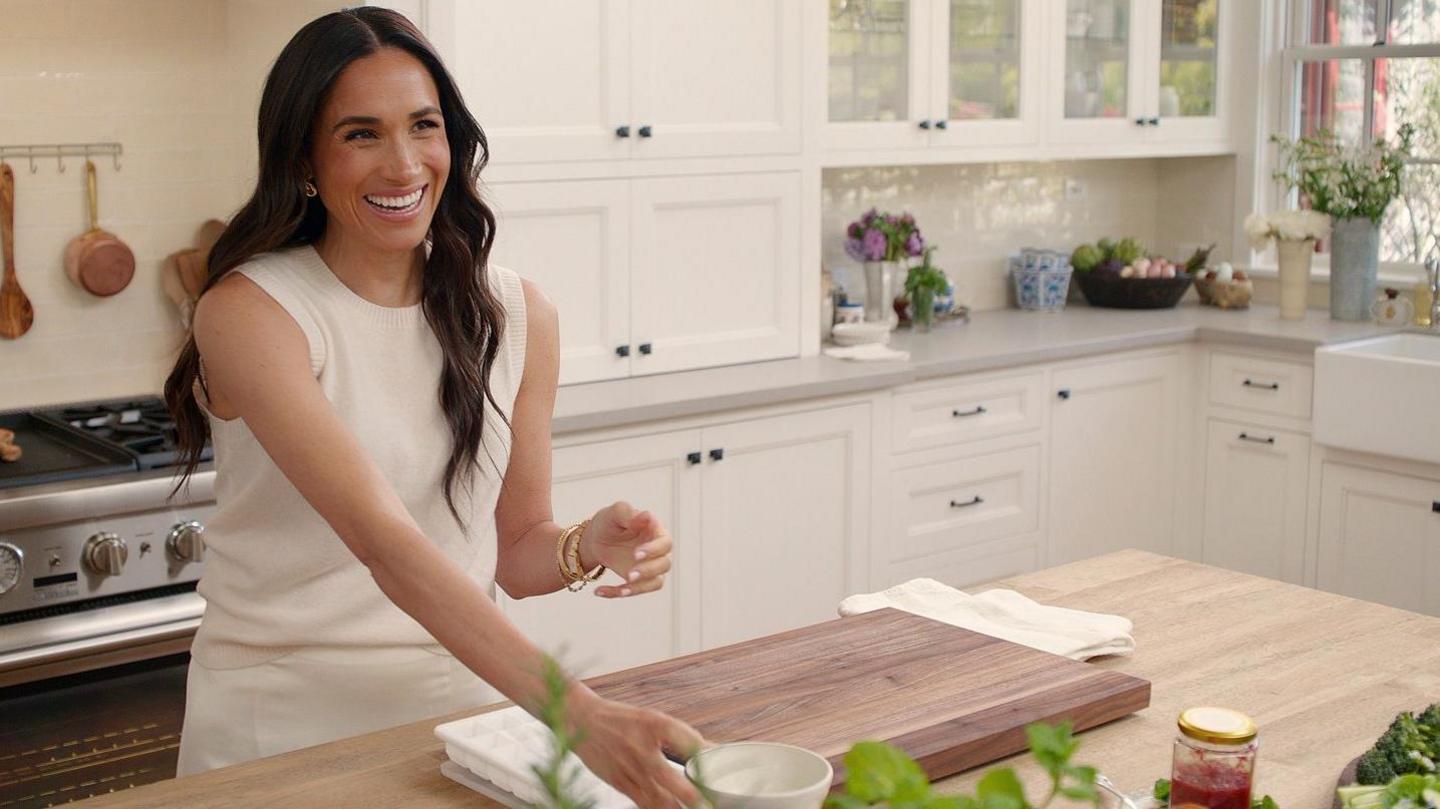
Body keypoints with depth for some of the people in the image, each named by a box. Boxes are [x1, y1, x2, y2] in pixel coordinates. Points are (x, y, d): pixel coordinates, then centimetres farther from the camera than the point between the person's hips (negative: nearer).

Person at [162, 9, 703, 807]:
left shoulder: (518, 315, -1)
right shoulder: (248, 313, -16)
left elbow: (514, 549, 6)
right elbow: (382, 538, -28)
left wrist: (587, 547, -17)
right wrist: (578, 714, -36)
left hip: (459, 701, 4)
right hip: (282, 718, -3)